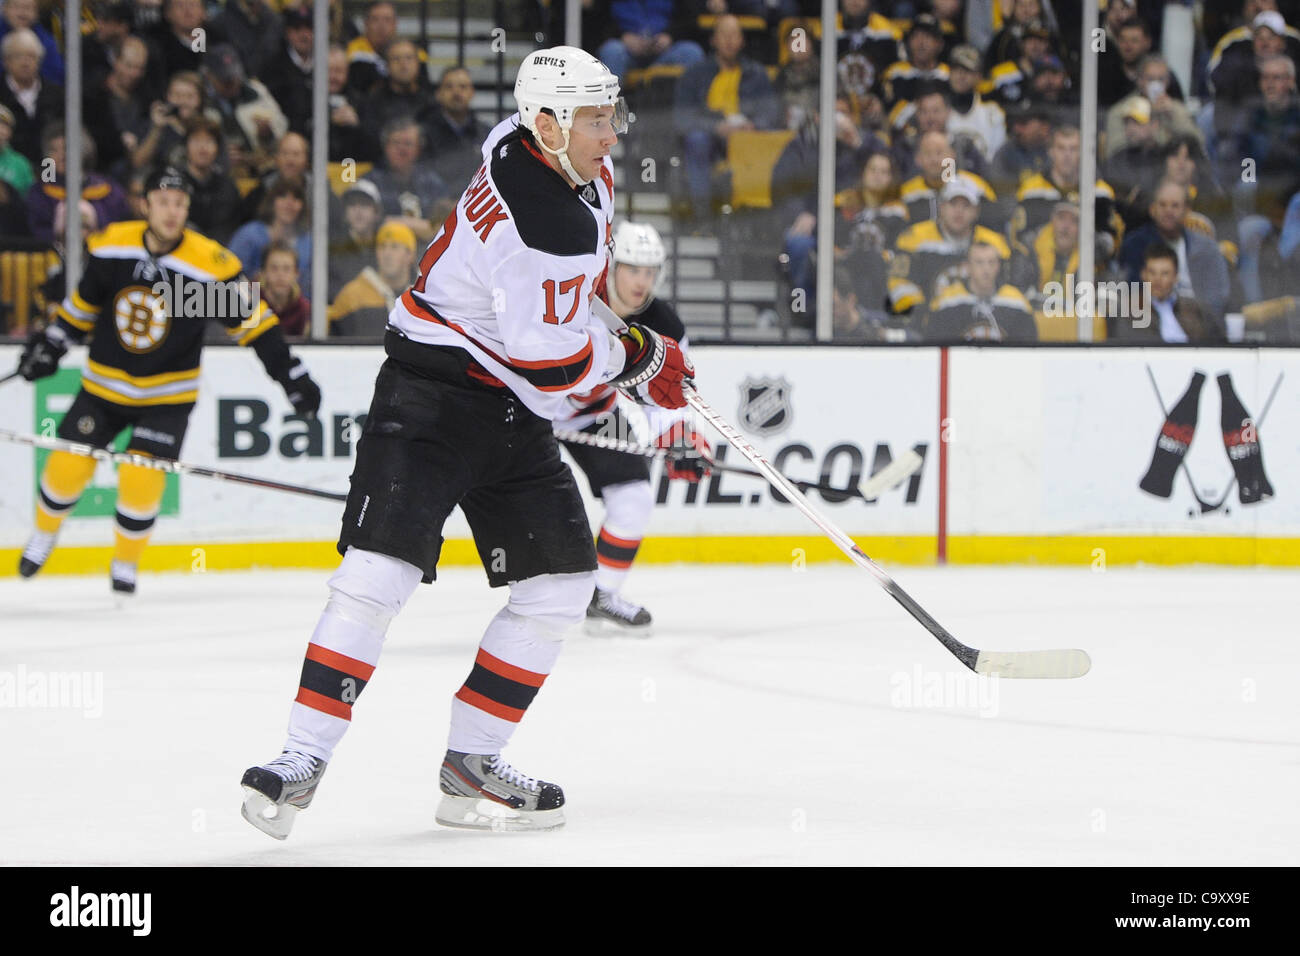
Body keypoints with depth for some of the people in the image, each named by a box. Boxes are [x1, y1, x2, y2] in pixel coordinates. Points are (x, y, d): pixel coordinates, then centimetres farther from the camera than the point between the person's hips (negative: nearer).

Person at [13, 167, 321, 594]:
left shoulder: (209, 263, -19)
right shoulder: (111, 246, -9)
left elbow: (252, 321, -12)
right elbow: (83, 302, 8)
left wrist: (292, 375, -13)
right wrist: (48, 346, 11)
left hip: (168, 394, -2)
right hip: (105, 383, 2)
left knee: (141, 479, -13)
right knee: (68, 466, 0)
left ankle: (125, 564, 11)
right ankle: (44, 535, 30)